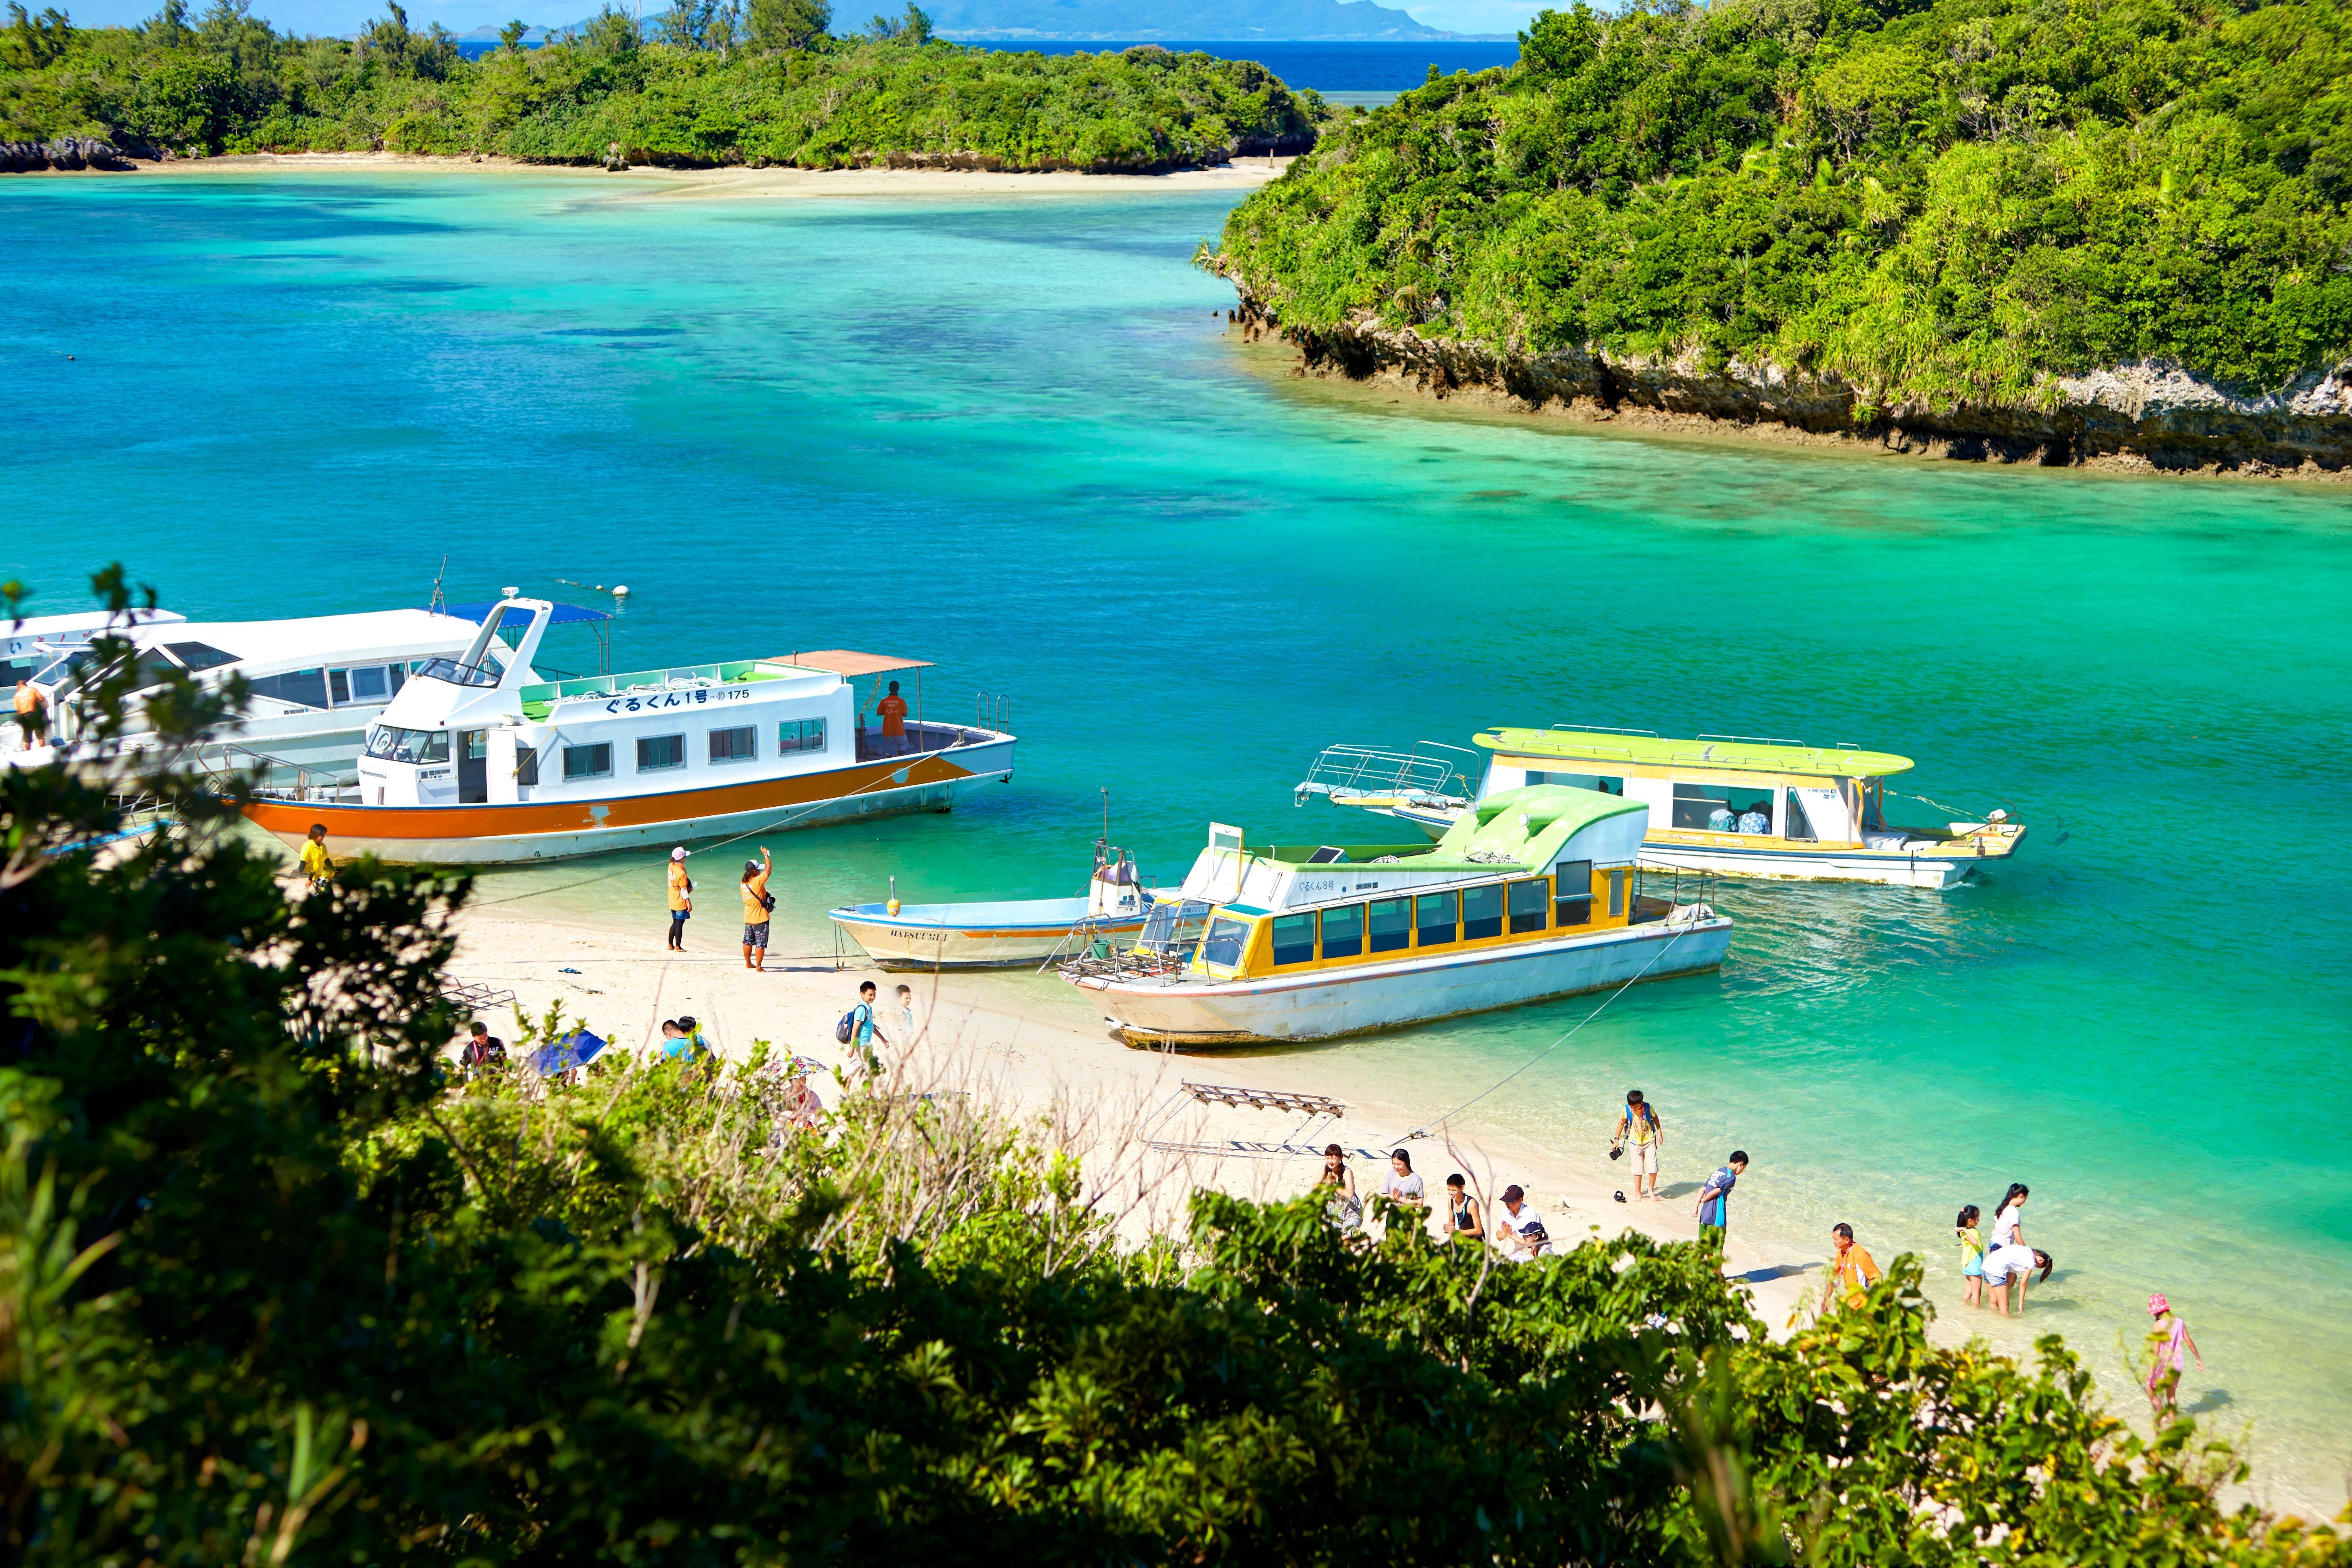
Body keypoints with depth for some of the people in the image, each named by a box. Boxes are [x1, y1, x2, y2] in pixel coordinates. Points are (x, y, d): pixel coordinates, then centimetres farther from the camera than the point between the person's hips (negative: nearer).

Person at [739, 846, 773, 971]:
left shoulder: (744, 883, 1)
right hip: (760, 919, -7)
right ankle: (759, 968, -1)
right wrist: (765, 854, 1)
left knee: (748, 941, 18)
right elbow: (769, 868, -11)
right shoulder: (758, 881, -20)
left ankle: (748, 964, 30)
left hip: (748, 918, 7)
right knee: (761, 943, -2)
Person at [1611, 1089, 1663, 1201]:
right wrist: (1616, 1139, 6)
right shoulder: (1627, 1110, -12)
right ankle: (1638, 1194, 12)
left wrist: (1660, 1133, 11)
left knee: (1653, 1168, -4)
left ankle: (1651, 1191, 16)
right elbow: (1621, 1123, 3)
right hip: (1636, 1143, 0)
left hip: (1650, 1141, 0)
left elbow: (1655, 1117, 8)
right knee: (1638, 1169, -1)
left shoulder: (1648, 1108, -12)